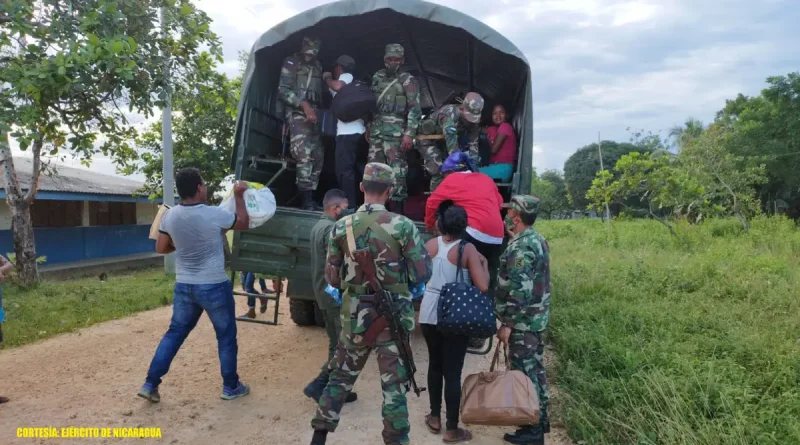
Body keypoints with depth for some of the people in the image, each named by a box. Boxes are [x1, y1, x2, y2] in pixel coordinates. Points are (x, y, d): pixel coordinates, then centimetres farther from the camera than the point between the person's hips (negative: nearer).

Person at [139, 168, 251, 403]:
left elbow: (161, 248, 6)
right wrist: (239, 195, 8)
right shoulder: (214, 215, -18)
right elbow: (243, 223, 0)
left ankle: (150, 385, 20)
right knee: (226, 336, 11)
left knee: (174, 334, 18)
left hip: (184, 286, 5)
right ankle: (231, 387, 21)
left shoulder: (170, 216, -3)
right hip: (214, 287, -4)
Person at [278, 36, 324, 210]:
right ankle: (307, 199, -23)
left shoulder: (318, 66, 22)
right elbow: (283, 91, -6)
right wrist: (304, 105, -15)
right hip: (298, 113, -7)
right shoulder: (291, 63, 4)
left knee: (318, 156, 3)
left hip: (315, 114, 7)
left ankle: (310, 197, 9)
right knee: (304, 153, -21)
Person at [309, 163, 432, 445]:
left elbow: (332, 278, 4)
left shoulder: (341, 227, -2)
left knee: (341, 377, 21)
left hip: (354, 316, 4)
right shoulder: (403, 226, -12)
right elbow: (422, 275, -8)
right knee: (394, 387, 8)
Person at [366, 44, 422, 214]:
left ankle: (396, 207, -4)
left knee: (396, 169, -9)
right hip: (376, 130, 6)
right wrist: (367, 127, 18)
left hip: (395, 131, -6)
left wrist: (409, 134, -18)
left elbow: (415, 109, -10)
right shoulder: (377, 78, 16)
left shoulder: (408, 81, -3)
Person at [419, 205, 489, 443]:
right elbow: (482, 287, -15)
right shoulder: (468, 249, -10)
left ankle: (435, 418, 32)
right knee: (453, 371, 4)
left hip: (429, 313, 4)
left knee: (435, 364, 20)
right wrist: (484, 264, 1)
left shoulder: (430, 245, 2)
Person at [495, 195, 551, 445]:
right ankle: (540, 420, 31)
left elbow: (519, 290, -25)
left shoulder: (520, 247, -21)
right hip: (536, 318, 10)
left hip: (523, 322, -10)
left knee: (525, 374, 0)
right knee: (534, 368, 18)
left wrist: (507, 323, -21)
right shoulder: (537, 239, 10)